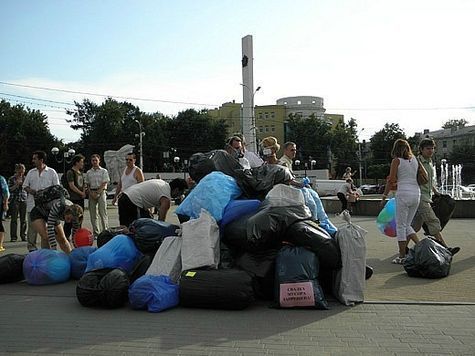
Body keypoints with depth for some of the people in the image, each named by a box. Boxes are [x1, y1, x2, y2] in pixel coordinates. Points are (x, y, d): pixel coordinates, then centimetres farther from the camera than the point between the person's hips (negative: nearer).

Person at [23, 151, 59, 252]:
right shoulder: (31, 172, 13)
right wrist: (31, 191, -7)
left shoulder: (51, 172, 4)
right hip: (32, 203, 3)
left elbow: (56, 187, 4)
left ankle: (46, 249, 9)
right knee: (32, 226, 4)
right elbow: (25, 186, 15)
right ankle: (31, 247, 12)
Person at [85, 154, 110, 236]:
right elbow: (87, 185, 14)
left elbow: (104, 184, -4)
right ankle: (95, 233, 9)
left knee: (102, 212, -9)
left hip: (101, 192, -4)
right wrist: (91, 193, -3)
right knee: (93, 214, 4)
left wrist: (97, 193, -12)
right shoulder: (88, 172, 14)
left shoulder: (103, 171, 3)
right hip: (91, 193, 4)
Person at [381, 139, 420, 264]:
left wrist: (384, 197, -2)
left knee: (400, 226, 3)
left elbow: (391, 181, -7)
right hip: (416, 193, 6)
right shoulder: (415, 159, 12)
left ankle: (402, 256, 5)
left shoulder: (396, 161, -3)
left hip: (403, 194, -6)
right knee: (407, 224, 19)